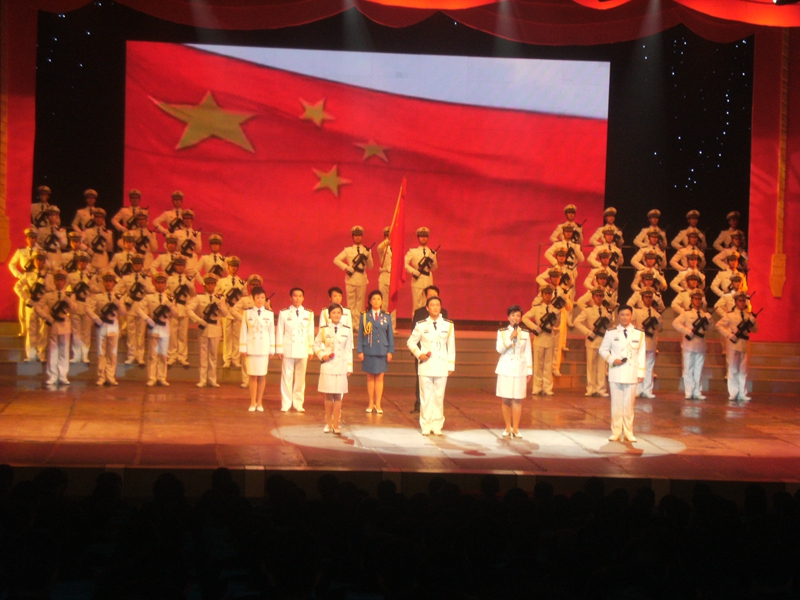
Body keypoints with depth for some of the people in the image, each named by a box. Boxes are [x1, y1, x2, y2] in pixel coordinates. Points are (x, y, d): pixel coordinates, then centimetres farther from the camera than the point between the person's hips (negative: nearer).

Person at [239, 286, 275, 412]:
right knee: (252, 375, 0)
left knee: (262, 376, 3)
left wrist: (272, 349, 4)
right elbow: (243, 331, 2)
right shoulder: (247, 313, 2)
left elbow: (272, 332, 7)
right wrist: (243, 348, -2)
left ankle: (259, 402, 13)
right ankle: (252, 402, 7)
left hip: (264, 348, 1)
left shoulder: (269, 314, 5)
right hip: (251, 348, -1)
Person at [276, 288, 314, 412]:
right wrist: (279, 349, 0)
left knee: (300, 378, 6)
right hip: (288, 350, -2)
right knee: (286, 377, -1)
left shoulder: (309, 314, 6)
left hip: (303, 350, 2)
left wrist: (311, 350, 6)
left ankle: (298, 404, 13)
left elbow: (311, 333, 8)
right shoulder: (284, 313, 2)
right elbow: (279, 332, 3)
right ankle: (286, 404, 4)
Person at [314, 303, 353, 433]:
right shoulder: (324, 329, 1)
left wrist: (349, 367, 5)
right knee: (328, 396, 4)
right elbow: (316, 344, 10)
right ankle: (328, 424, 15)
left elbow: (349, 350, 6)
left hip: (341, 366, 0)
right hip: (327, 366, 0)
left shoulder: (347, 330, 3)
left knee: (338, 396, 1)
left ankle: (336, 425, 6)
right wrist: (322, 355, -7)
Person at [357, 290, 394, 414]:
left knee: (379, 377, 2)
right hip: (368, 351, -1)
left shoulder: (386, 318, 6)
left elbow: (390, 335, 8)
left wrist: (390, 351, 2)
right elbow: (360, 335, 3)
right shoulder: (364, 317, 3)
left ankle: (378, 404, 7)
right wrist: (360, 351, -2)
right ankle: (371, 403, 12)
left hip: (382, 351, 1)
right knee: (370, 377, 4)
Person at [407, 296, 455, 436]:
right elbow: (411, 342, 12)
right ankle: (426, 426, 8)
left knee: (439, 396, 3)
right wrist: (418, 354, -4)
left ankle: (437, 425, 11)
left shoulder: (448, 325, 3)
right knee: (426, 396, 1)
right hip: (426, 365, 0)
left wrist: (451, 365, 5)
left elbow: (451, 346, 7)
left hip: (442, 366, 0)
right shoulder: (421, 325, 2)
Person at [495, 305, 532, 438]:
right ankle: (508, 428, 13)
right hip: (505, 369, 0)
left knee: (517, 400, -2)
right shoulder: (502, 332, 2)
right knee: (505, 400, 1)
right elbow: (499, 349, -10)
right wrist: (510, 338, -19)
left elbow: (528, 353, 7)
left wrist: (529, 371, 5)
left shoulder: (525, 333, 5)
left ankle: (515, 429, 4)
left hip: (520, 369, 0)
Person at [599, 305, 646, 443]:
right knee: (616, 403, 3)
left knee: (629, 404, 3)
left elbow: (641, 355, 4)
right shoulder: (611, 333, 2)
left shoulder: (639, 334, 3)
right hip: (615, 373, 0)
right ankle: (616, 432, 9)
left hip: (631, 374, 0)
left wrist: (641, 373, 1)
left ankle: (628, 433, 11)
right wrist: (612, 359, -9)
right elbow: (603, 350, 9)